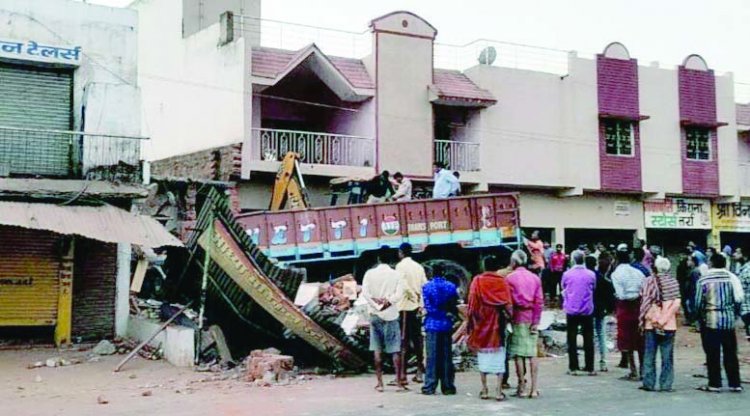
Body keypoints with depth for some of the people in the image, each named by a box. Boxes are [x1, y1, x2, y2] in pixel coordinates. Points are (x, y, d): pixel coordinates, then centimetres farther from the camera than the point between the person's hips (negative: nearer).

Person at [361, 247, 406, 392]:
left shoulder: (370, 273, -2)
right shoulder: (395, 274, -3)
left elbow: (365, 293, -11)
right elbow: (398, 295, -13)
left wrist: (377, 304, -10)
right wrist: (387, 302, -10)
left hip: (375, 315, 1)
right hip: (391, 315, -1)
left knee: (377, 350, 6)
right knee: (395, 349, 3)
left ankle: (379, 383, 6)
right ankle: (399, 381, 0)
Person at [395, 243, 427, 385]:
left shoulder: (401, 265, -8)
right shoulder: (419, 266, 10)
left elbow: (404, 286, -20)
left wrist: (414, 297, -8)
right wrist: (420, 302, 4)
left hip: (405, 306, -6)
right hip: (417, 307, 6)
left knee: (404, 340, -5)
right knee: (417, 338, 11)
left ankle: (402, 374, -5)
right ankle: (419, 372, 14)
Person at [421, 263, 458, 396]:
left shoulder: (426, 287, -3)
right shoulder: (451, 287, 3)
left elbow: (428, 308, -8)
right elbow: (455, 307, 5)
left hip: (432, 325, -2)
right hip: (447, 325, 2)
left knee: (432, 356, 0)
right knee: (447, 356, 6)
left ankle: (430, 387, 0)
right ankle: (448, 387, 8)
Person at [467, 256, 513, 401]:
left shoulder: (477, 281, -4)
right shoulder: (503, 282, -5)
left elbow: (472, 303, -3)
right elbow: (508, 305, -6)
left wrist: (471, 322, 3)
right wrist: (507, 319, 6)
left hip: (481, 324, 1)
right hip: (498, 324, -1)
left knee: (483, 355, 10)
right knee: (499, 356, 4)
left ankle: (484, 389, 13)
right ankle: (499, 391, 0)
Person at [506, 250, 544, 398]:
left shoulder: (510, 278, -5)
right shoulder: (535, 278, 6)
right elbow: (539, 301, 1)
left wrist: (508, 318, 4)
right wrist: (536, 321, 1)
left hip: (518, 317, -3)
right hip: (532, 318, 4)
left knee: (519, 354, 3)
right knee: (532, 354, 6)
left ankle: (522, 388, 6)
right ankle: (534, 389, 5)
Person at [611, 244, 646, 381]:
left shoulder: (616, 273, -10)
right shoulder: (638, 272, 2)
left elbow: (620, 295, -17)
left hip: (624, 307, -4)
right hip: (638, 306, 4)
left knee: (627, 342, 4)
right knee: (639, 340, 12)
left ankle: (633, 372, 4)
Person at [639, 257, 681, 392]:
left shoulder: (648, 281, -3)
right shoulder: (673, 282, 0)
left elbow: (645, 301, -7)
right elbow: (676, 304, -7)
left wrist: (653, 319, -4)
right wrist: (664, 319, -9)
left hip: (651, 325, 0)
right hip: (669, 325, 0)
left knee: (649, 355, 6)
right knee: (667, 356, 6)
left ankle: (649, 383, 8)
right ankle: (666, 384, 6)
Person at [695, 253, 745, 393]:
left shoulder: (703, 280, -7)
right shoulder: (731, 277, 0)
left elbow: (698, 302, -6)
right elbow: (739, 298, -2)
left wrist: (701, 317, 10)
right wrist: (733, 312, 14)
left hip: (710, 320, -3)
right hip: (729, 320, 3)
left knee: (713, 354, 4)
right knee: (730, 354, 10)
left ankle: (714, 384, 7)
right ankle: (735, 384, 13)